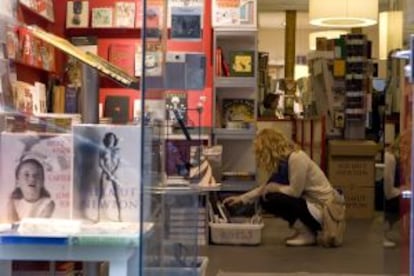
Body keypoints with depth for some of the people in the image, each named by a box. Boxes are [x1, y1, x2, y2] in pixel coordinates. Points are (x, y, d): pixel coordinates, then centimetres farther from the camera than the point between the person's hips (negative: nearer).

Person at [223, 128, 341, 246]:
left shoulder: (297, 158, -22)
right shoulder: (283, 161, 7)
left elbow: (294, 191, -21)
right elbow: (266, 187, 15)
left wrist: (273, 187, -7)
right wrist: (241, 198, 12)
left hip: (322, 209, -9)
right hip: (309, 201, 9)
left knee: (271, 199, -20)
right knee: (265, 198, 6)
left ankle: (307, 234, -6)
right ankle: (307, 229, 10)